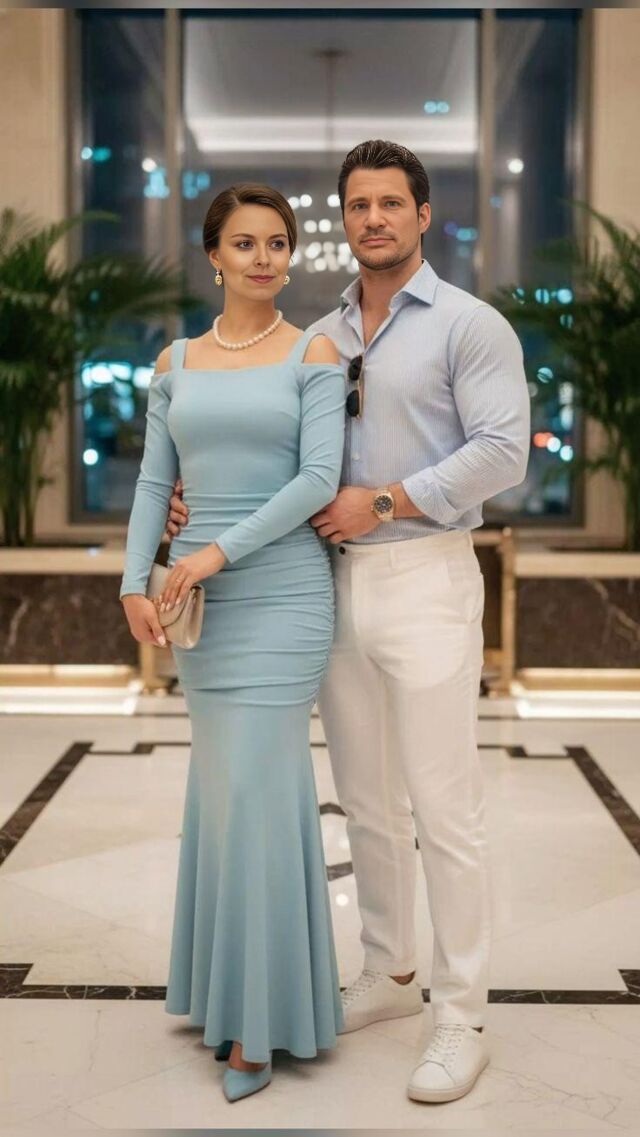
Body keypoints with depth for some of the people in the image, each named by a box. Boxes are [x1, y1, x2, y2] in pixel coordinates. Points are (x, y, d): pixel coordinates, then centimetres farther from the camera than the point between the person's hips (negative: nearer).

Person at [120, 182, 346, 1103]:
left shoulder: (314, 354, -2)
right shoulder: (177, 362, 10)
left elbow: (319, 479, -12)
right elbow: (154, 483, 7)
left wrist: (218, 551, -20)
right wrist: (135, 584, -7)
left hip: (281, 591, -4)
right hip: (200, 598, 4)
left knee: (255, 790, -7)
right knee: (233, 780, 12)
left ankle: (257, 1017, 2)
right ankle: (240, 975, 27)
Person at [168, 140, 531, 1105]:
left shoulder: (470, 326, -4)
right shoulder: (320, 338, 13)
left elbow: (502, 452, -13)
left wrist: (387, 502, -17)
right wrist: (205, 502, 1)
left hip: (424, 582, -6)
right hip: (336, 584, 6)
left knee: (443, 809, -3)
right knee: (366, 802, 14)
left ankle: (462, 1017, 7)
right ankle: (390, 976, 30)